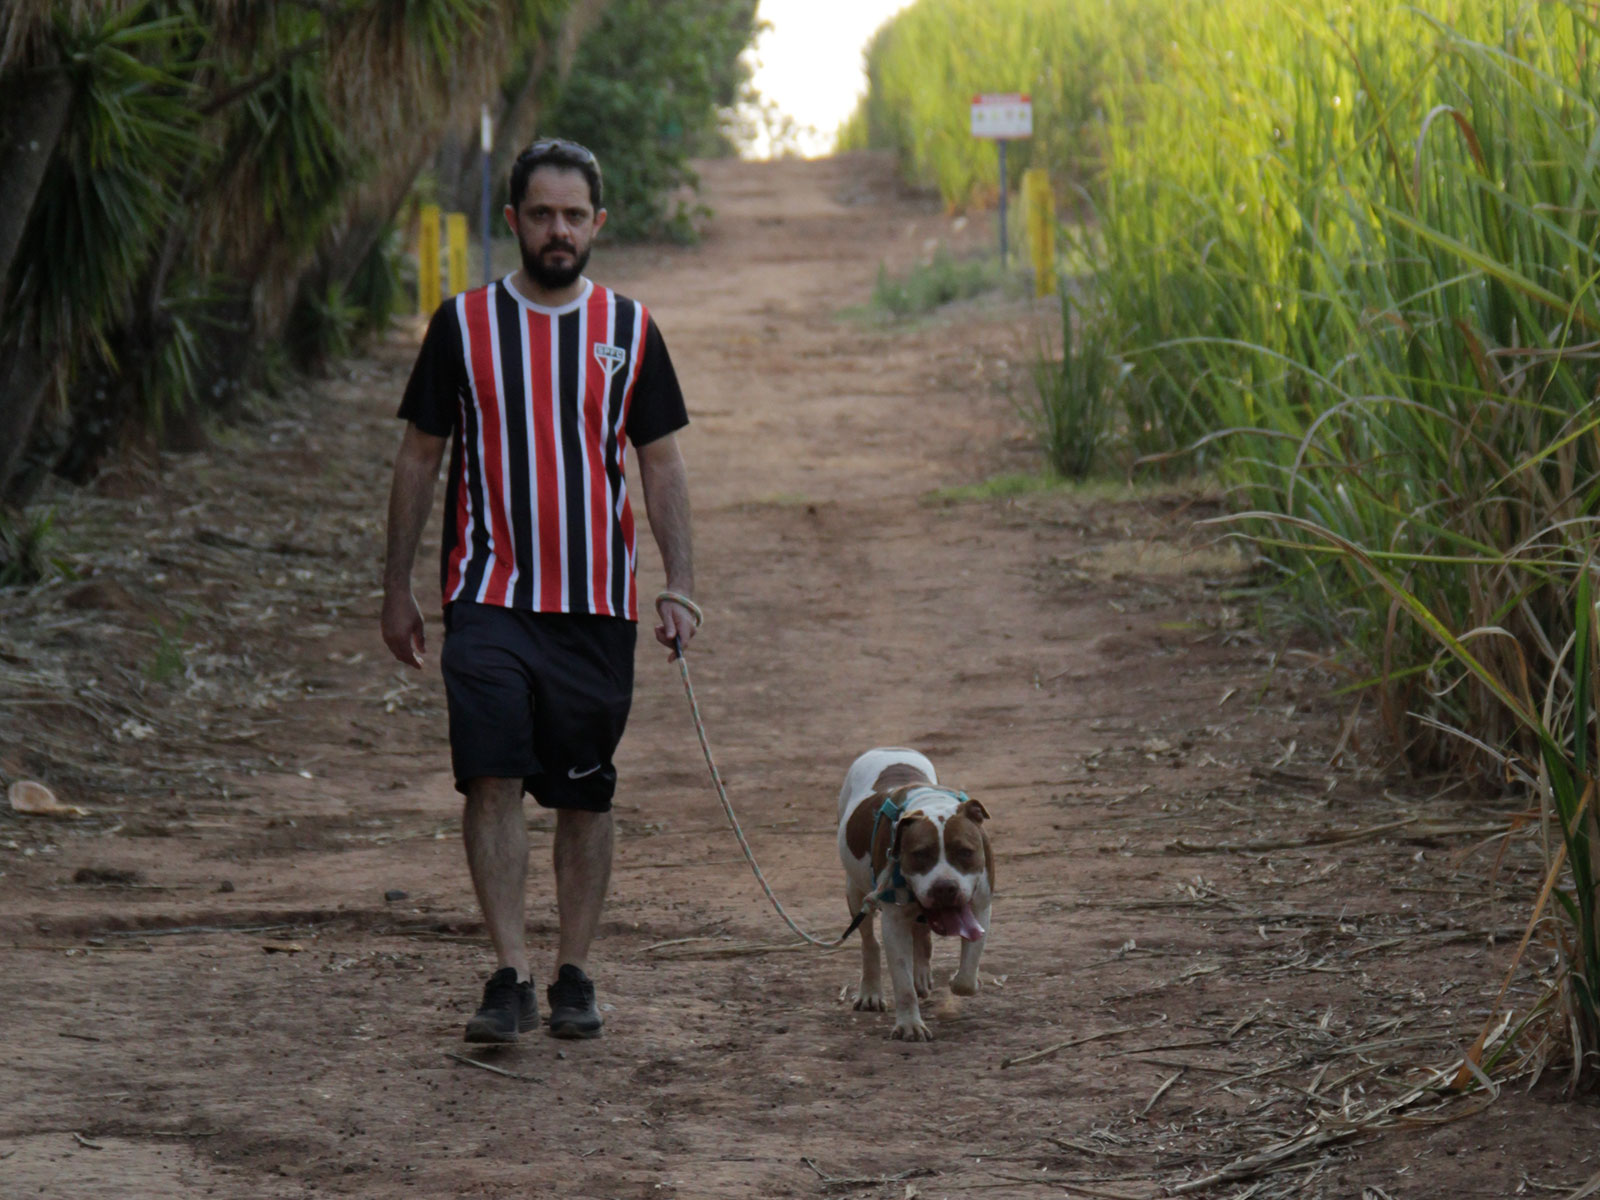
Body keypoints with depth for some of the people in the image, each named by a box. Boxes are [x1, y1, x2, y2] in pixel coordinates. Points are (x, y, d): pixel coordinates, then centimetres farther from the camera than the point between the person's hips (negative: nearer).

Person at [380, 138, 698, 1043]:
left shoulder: (629, 330, 6)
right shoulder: (464, 324, 3)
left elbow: (661, 462, 9)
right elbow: (420, 457, 9)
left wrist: (680, 585, -1)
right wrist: (399, 589, 7)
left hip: (598, 603, 2)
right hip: (491, 595, -1)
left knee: (586, 794, 6)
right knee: (493, 779, -14)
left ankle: (575, 977, 15)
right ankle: (511, 977, -13)